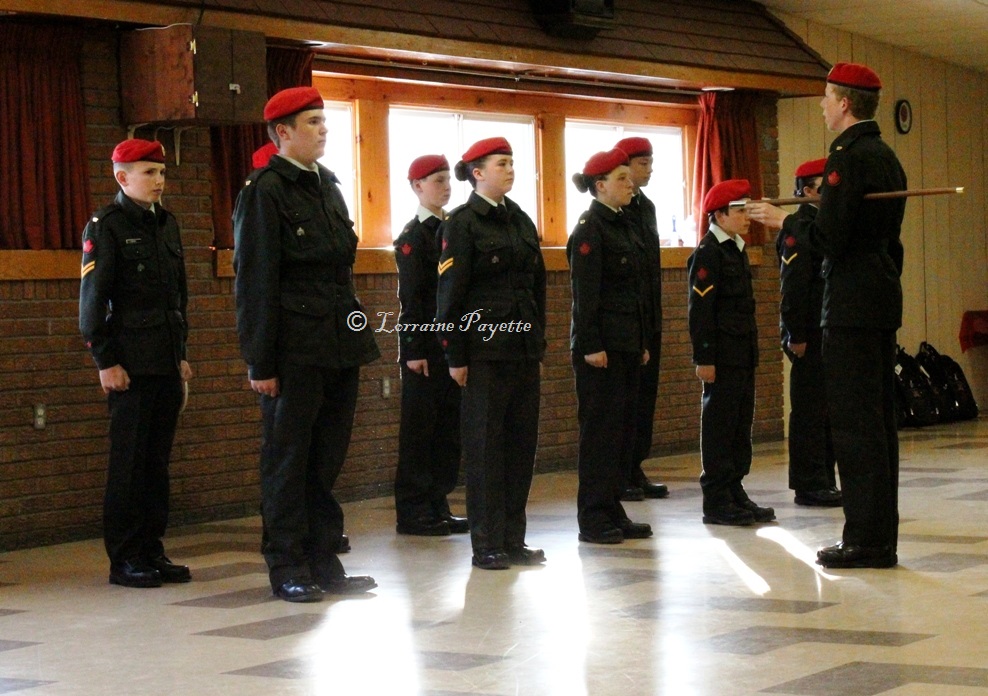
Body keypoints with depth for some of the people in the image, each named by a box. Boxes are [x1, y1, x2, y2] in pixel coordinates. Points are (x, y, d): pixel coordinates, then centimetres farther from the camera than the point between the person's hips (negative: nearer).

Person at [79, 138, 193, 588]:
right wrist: (105, 361, -13)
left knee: (158, 460, 8)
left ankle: (152, 550, 15)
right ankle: (124, 558, 3)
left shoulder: (167, 224, 14)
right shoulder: (106, 226, -5)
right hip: (131, 362, -6)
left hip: (167, 361, 6)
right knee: (129, 461, -3)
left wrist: (182, 353, 15)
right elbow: (92, 301, -9)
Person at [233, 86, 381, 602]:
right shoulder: (265, 190, -8)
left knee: (328, 458, 11)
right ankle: (287, 568, 8)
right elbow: (255, 283, -12)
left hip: (339, 346, 7)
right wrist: (260, 361, -15)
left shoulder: (327, 185, 15)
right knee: (288, 458, 1)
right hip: (295, 349, -7)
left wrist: (356, 340, 14)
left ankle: (324, 561, 18)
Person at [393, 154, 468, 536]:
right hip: (426, 347, -7)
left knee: (449, 428, 9)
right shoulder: (413, 236, -8)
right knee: (420, 429, -2)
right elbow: (411, 298, -13)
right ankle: (413, 512, 4)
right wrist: (414, 350, -16)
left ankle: (438, 506, 16)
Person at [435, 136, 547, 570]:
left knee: (522, 441, 7)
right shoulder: (462, 224, -6)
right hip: (484, 350, -6)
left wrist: (538, 344, 13)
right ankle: (487, 544, 5)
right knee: (485, 444, -1)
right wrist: (455, 356, -12)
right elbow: (450, 294, -9)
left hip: (524, 350, 7)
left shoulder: (521, 221, 14)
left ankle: (513, 539, 15)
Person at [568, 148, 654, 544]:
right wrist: (590, 346, -20)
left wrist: (643, 343, 18)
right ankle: (593, 519, 1)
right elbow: (584, 293, -16)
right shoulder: (589, 230, -11)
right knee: (601, 429, -5)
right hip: (602, 344, -9)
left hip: (628, 344, 9)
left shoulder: (625, 226, 16)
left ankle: (614, 512, 16)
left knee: (624, 426, 10)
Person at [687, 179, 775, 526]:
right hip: (722, 354, -9)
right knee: (719, 424, -4)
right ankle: (716, 501, 1)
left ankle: (735, 493, 18)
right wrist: (704, 358, -19)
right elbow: (700, 308, -16)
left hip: (743, 352, 9)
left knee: (741, 423, 11)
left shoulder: (736, 250, 16)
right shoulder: (707, 253, -12)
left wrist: (751, 348, 19)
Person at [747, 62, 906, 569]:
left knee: (855, 421, -7)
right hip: (884, 299, 10)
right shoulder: (886, 157, 16)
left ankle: (865, 540, -5)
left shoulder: (848, 158, -14)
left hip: (851, 306, -10)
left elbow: (829, 237, -20)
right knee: (878, 418, 11)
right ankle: (881, 536, 16)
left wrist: (784, 221, -5)